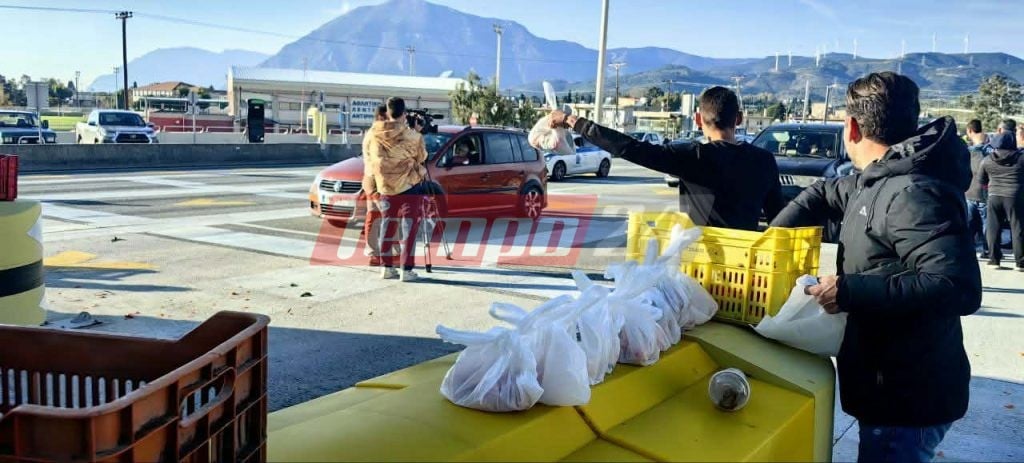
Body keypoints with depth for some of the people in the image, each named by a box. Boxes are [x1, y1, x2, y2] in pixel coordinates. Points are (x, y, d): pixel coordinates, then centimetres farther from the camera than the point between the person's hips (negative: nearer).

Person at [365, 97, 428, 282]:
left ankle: (386, 267, 15)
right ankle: (407, 270, -3)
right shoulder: (411, 135, -12)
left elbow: (369, 158, 9)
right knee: (408, 228, -1)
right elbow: (421, 156, 3)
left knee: (387, 227, 13)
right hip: (409, 185, -4)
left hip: (385, 186, 4)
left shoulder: (375, 135, -1)